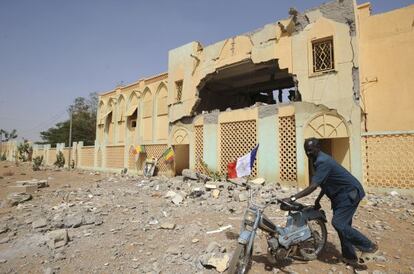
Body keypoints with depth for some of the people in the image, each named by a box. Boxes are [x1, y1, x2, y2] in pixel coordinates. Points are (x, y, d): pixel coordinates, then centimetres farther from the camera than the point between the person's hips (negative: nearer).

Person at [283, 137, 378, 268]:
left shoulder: (323, 162, -25)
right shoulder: (320, 160, 7)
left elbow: (313, 186, -32)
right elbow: (326, 183, 17)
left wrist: (292, 198, -33)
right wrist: (318, 200, 17)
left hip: (350, 193, -10)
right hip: (342, 194, 10)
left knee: (338, 223, -14)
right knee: (342, 224, 12)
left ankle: (368, 246, 5)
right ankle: (349, 256, 25)